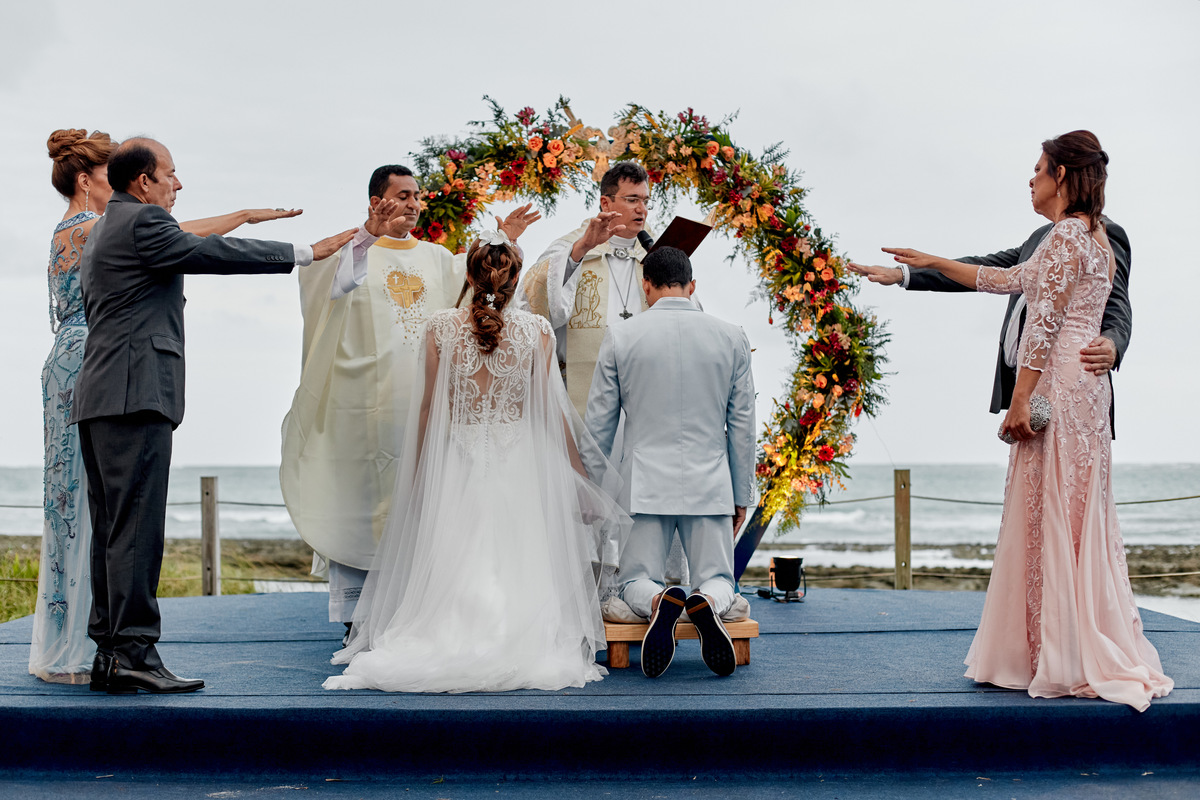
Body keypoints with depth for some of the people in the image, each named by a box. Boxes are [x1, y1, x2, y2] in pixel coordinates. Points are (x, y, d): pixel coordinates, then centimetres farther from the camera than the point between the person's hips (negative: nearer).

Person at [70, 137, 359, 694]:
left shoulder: (101, 231, 25)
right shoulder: (143, 222, -7)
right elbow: (216, 254, -10)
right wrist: (307, 252, -4)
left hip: (100, 399, 10)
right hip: (134, 396, -10)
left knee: (111, 529, 8)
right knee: (136, 526, -11)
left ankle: (109, 654, 10)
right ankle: (133, 652, -12)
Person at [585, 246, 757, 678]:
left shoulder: (621, 337, -1)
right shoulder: (731, 338, 3)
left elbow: (598, 425, 3)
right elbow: (742, 426, 7)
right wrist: (742, 495, 16)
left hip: (644, 482, -1)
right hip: (710, 482, 1)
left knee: (636, 582, 10)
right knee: (719, 579, 11)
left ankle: (659, 603, -26)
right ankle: (706, 603, -26)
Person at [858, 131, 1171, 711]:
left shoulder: (1067, 234, -10)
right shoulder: (1093, 237, 20)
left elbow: (1044, 323, -17)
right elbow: (1008, 280, 27)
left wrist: (1020, 399, -18)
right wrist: (930, 263, 32)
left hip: (1058, 383, -10)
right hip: (1084, 386, 10)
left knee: (1051, 515, -6)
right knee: (1079, 516, 10)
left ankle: (1066, 661, -1)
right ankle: (1091, 657, 14)